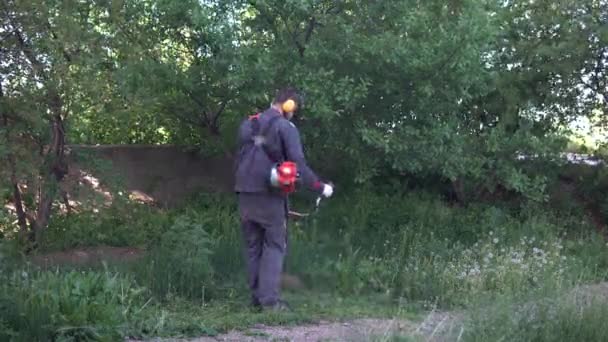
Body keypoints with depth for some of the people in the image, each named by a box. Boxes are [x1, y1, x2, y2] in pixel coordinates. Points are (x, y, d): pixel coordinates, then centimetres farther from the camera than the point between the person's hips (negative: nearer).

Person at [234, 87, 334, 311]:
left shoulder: (247, 124, 14)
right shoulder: (285, 127, -5)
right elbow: (298, 164, -12)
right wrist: (320, 187, -6)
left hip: (245, 194, 6)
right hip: (270, 195, -5)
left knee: (253, 246, 11)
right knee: (274, 246, 0)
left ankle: (256, 297, 10)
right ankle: (270, 299, -7)